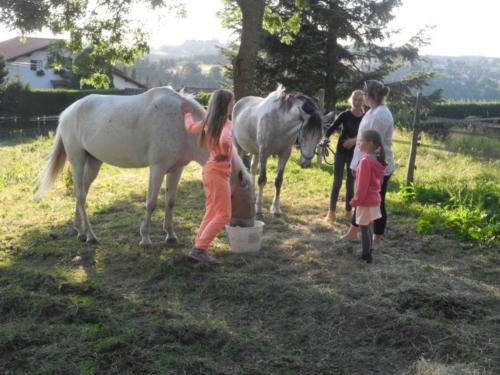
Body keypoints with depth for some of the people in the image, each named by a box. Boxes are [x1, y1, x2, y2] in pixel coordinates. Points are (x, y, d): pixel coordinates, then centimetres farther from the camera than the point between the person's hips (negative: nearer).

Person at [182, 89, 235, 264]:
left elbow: (190, 127, 26)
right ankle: (199, 249, -9)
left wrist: (187, 113, 45)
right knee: (223, 215, -5)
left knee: (211, 213, 15)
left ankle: (199, 247, 15)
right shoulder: (227, 124, -18)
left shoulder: (208, 123, 8)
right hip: (219, 172, -9)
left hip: (209, 170, 9)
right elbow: (225, 140, -41)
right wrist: (225, 154, -21)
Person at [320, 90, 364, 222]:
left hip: (355, 154, 1)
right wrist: (325, 138, -32)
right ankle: (331, 212, 7)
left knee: (351, 184, 9)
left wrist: (355, 140, -25)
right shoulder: (345, 115, -8)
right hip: (341, 152, -1)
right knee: (337, 182, 0)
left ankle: (348, 211, 20)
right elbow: (332, 128, -13)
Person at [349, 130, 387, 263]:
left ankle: (366, 255, 4)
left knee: (364, 228, -1)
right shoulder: (378, 160, 7)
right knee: (367, 227, 18)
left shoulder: (366, 161, -21)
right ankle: (368, 252, 25)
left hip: (366, 202, -9)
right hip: (374, 199, 9)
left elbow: (362, 184, -21)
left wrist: (356, 201, -14)